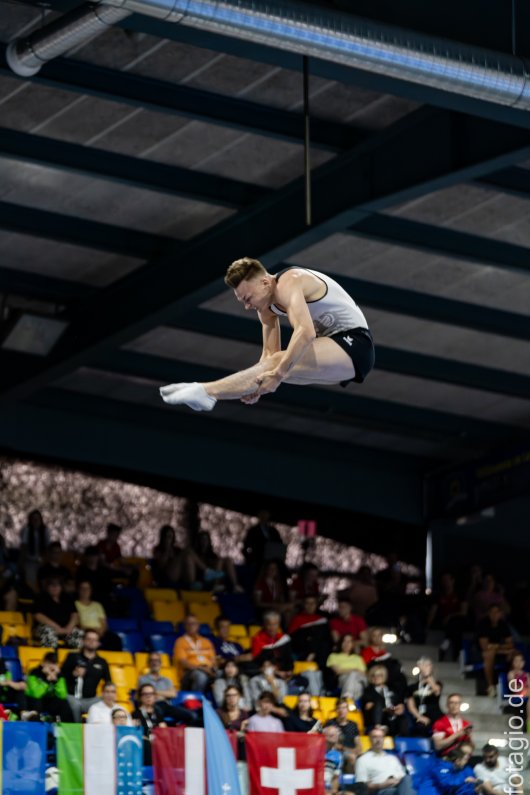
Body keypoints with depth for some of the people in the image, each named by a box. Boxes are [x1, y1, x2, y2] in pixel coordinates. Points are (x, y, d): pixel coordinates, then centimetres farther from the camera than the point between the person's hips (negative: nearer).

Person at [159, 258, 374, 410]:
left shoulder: (287, 285, -21)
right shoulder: (266, 305, 9)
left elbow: (306, 332, -36)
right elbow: (270, 353, 10)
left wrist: (278, 375, -37)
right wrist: (255, 386, -9)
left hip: (354, 344, -11)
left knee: (278, 364, -26)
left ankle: (206, 392, -33)